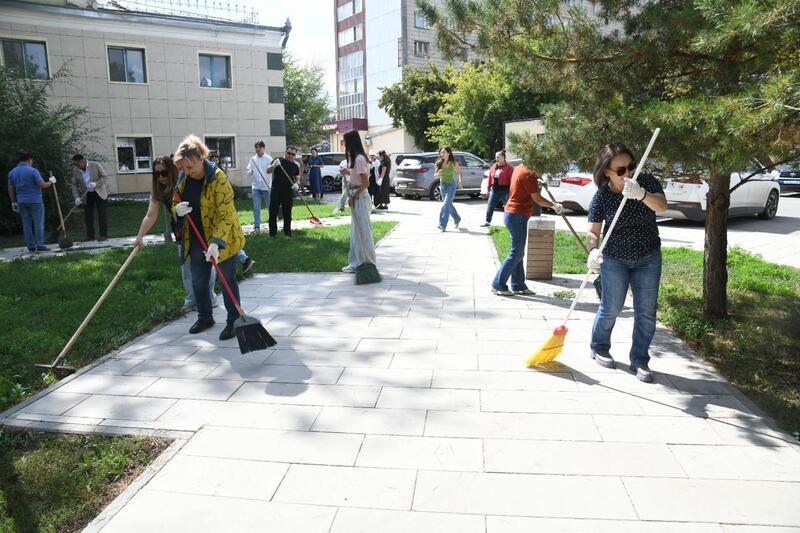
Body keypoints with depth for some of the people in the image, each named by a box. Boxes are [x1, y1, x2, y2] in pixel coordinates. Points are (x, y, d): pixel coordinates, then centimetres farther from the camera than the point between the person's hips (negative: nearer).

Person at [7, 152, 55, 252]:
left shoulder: (12, 172, 9)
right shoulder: (32, 171, -11)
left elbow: (10, 189, 10)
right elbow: (43, 185, -13)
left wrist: (13, 202, 16)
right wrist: (51, 182, 6)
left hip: (21, 201, 6)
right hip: (35, 201, -6)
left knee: (26, 224, 8)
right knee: (38, 223, -1)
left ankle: (31, 246, 9)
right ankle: (40, 245, -4)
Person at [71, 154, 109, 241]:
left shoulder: (96, 165, -10)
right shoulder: (75, 170, 1)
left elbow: (104, 177, -9)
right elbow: (74, 185, 3)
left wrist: (96, 184, -24)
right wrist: (77, 197, -8)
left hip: (99, 193, -4)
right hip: (86, 195, 4)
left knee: (101, 214, -2)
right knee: (87, 215, 1)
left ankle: (103, 235, 4)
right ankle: (90, 236, 7)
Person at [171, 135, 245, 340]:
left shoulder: (218, 178, -21)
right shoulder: (183, 178, 0)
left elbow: (226, 214, -25)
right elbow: (175, 203, 13)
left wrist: (216, 242, -34)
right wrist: (177, 210, -13)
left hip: (222, 239, -7)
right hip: (196, 240, 7)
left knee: (228, 281, 2)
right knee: (198, 282, 16)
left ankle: (234, 321, 13)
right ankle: (205, 317, 34)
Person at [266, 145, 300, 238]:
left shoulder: (295, 166, 8)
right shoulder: (278, 160, -2)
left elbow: (296, 178, 17)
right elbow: (268, 171, -8)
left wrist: (296, 184, -6)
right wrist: (273, 165, -30)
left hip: (288, 192, 3)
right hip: (276, 191, -3)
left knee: (287, 214, 9)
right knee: (273, 213, -3)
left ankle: (287, 231, 20)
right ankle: (272, 233, 4)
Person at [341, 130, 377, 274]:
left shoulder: (359, 159, -17)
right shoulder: (357, 157, 12)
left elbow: (366, 183, -20)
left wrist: (353, 197, -14)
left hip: (359, 198, -10)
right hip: (357, 197, 10)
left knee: (363, 232, -1)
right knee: (356, 232, 15)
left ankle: (367, 264, 9)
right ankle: (357, 263, 23)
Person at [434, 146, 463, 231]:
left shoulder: (454, 163, -8)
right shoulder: (439, 163, 1)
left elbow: (460, 173, 2)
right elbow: (435, 174, 8)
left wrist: (460, 181, -16)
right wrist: (438, 174, -15)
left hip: (451, 185, -5)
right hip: (442, 185, 5)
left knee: (446, 204, -17)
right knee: (449, 205, 16)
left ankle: (443, 225, -21)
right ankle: (457, 219, 37)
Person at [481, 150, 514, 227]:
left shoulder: (509, 168, -8)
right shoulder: (494, 166, 10)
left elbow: (511, 180, -11)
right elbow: (490, 178, 13)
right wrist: (489, 188, 12)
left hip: (504, 190, -5)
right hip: (494, 189, 5)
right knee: (490, 206, 5)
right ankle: (487, 221, 16)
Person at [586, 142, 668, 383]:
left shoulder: (646, 182, -10)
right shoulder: (602, 196, -12)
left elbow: (662, 205, -28)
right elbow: (593, 231, -12)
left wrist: (641, 194, -49)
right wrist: (593, 250, -33)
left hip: (648, 259, 2)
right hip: (614, 259, -1)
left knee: (646, 312, 4)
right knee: (611, 308, 7)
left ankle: (640, 361, 18)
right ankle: (599, 348, 32)